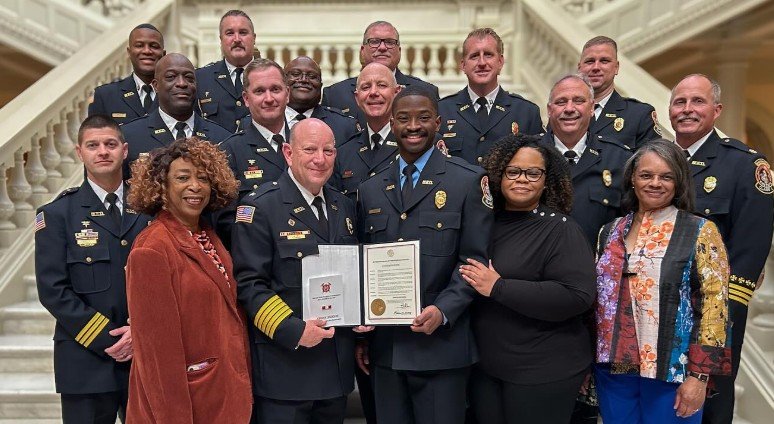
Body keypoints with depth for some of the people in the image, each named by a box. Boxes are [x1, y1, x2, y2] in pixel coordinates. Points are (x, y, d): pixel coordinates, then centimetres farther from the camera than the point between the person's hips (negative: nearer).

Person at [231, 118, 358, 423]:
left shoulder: (344, 206, 11)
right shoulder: (260, 207, -10)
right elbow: (249, 282, -14)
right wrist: (292, 330, -22)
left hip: (339, 363, 6)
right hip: (285, 364, -6)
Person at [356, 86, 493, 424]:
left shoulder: (469, 181, -3)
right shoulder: (370, 190, 11)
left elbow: (474, 260, -6)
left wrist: (442, 311, -20)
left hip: (441, 344, -4)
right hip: (384, 347, 4)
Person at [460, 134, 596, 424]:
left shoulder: (560, 229, -11)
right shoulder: (486, 224, 5)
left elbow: (578, 296, -23)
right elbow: (465, 276, 22)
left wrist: (498, 288, -22)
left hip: (544, 371, -5)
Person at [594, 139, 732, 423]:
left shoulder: (701, 232, -4)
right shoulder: (610, 232, 7)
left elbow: (714, 305, -9)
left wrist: (699, 375, -13)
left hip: (672, 370, -3)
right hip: (613, 368, 4)